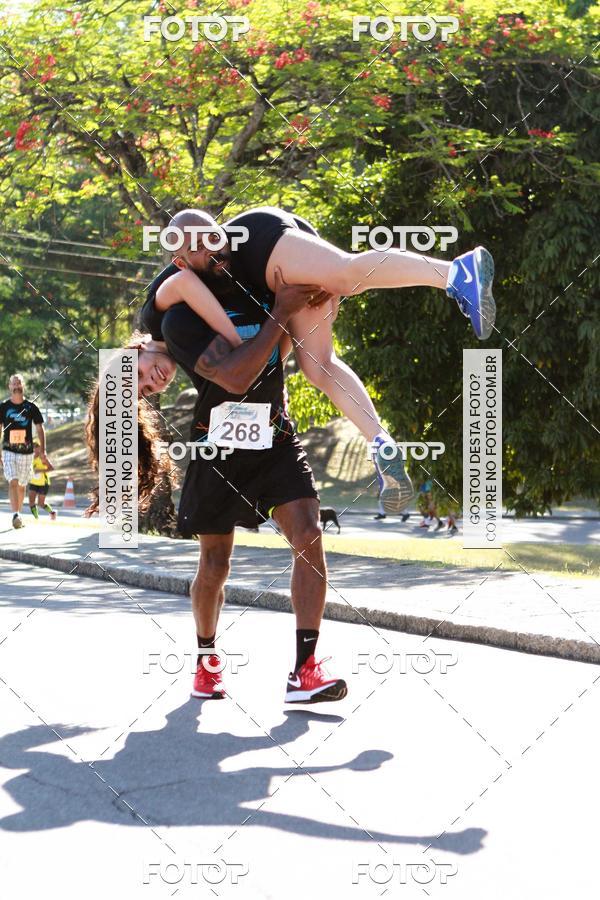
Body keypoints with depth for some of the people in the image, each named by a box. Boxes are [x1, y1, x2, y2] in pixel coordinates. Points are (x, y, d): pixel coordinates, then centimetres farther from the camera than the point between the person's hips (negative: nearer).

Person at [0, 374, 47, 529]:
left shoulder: (31, 407, 3)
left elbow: (40, 429, 7)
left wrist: (42, 451, 0)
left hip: (27, 452, 2)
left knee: (22, 486, 10)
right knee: (13, 482, -17)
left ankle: (18, 513, 26)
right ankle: (15, 516, -25)